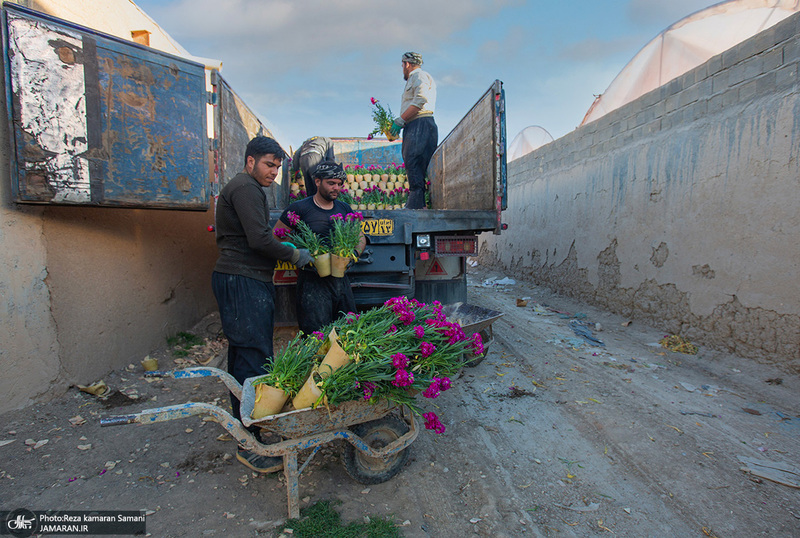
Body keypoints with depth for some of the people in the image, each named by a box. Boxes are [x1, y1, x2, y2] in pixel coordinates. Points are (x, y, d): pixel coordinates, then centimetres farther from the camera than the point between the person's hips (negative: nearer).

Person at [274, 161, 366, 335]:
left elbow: (361, 237, 19)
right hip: (313, 281, -5)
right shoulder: (299, 209, -4)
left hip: (341, 280, 5)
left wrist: (354, 254, -2)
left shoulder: (345, 209, 11)